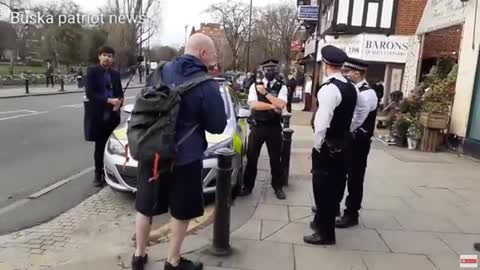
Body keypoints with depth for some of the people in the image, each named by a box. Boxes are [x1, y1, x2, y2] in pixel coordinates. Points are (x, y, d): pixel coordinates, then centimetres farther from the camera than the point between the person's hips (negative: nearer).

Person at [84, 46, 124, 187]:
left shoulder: (116, 74, 12)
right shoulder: (92, 71, -2)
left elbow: (120, 93, 14)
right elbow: (90, 93, -12)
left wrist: (118, 103, -8)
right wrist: (108, 100, -21)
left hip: (113, 115, 3)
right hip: (98, 115, -3)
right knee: (100, 146, 5)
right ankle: (98, 174, 17)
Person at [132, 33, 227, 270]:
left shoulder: (160, 72, 3)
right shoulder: (206, 85, -14)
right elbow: (217, 126, -6)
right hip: (184, 157, -5)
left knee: (145, 205, 18)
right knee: (181, 211, 12)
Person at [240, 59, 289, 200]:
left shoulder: (282, 87, 1)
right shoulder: (255, 86, 2)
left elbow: (280, 105, -16)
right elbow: (253, 104, -14)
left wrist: (265, 93, -15)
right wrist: (273, 106, -16)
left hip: (274, 128, 0)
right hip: (257, 127, 0)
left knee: (275, 159, 12)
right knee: (251, 158, 8)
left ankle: (278, 187, 29)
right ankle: (248, 186, 24)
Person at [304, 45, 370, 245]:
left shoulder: (328, 89, -21)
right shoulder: (352, 88, 6)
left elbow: (322, 122, -26)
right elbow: (362, 112, 19)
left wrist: (317, 145, -14)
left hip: (327, 146, -9)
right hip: (342, 144, 9)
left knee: (323, 188, 2)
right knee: (332, 186, 19)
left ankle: (325, 233, 13)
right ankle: (322, 222, 36)